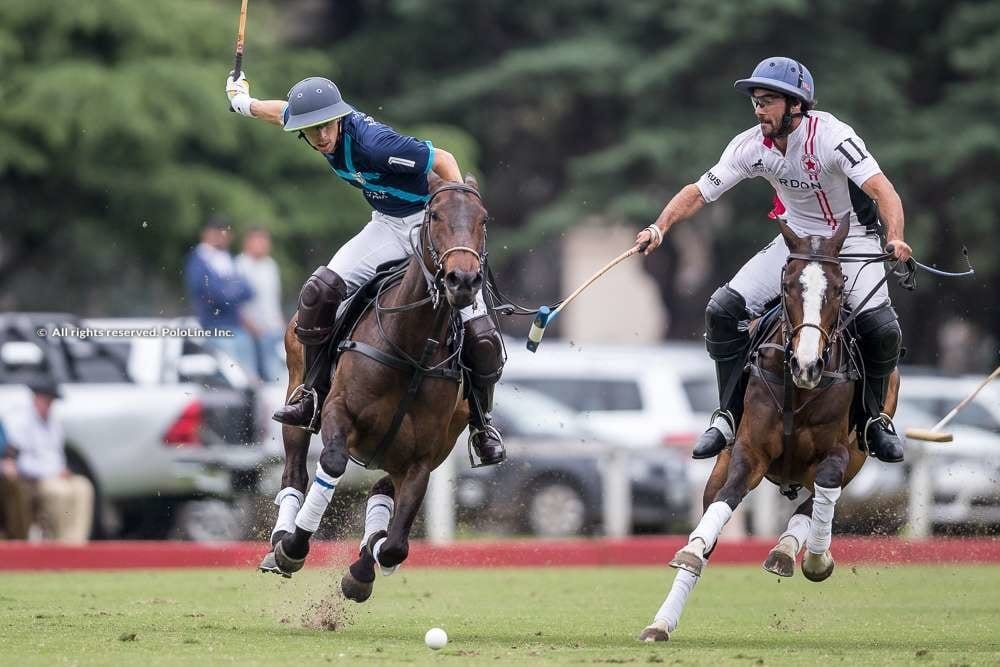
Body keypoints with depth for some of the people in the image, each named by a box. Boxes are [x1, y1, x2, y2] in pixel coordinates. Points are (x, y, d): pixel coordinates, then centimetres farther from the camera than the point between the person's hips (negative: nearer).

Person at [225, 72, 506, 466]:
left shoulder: (371, 141, -31)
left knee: (480, 335, -15)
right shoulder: (307, 118, -9)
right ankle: (314, 394, -2)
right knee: (319, 292, -14)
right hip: (387, 227, 7)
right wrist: (247, 104, 37)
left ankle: (481, 420, 7)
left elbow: (442, 161, -24)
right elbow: (284, 112, 17)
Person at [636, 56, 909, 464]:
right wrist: (661, 227, -25)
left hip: (852, 240, -4)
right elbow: (699, 192, -7)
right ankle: (729, 416, 2)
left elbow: (881, 189, -36)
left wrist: (895, 239, -55)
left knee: (882, 330, -26)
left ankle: (873, 420, 1)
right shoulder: (752, 146, -12)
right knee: (722, 310, -13)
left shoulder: (830, 136, -26)